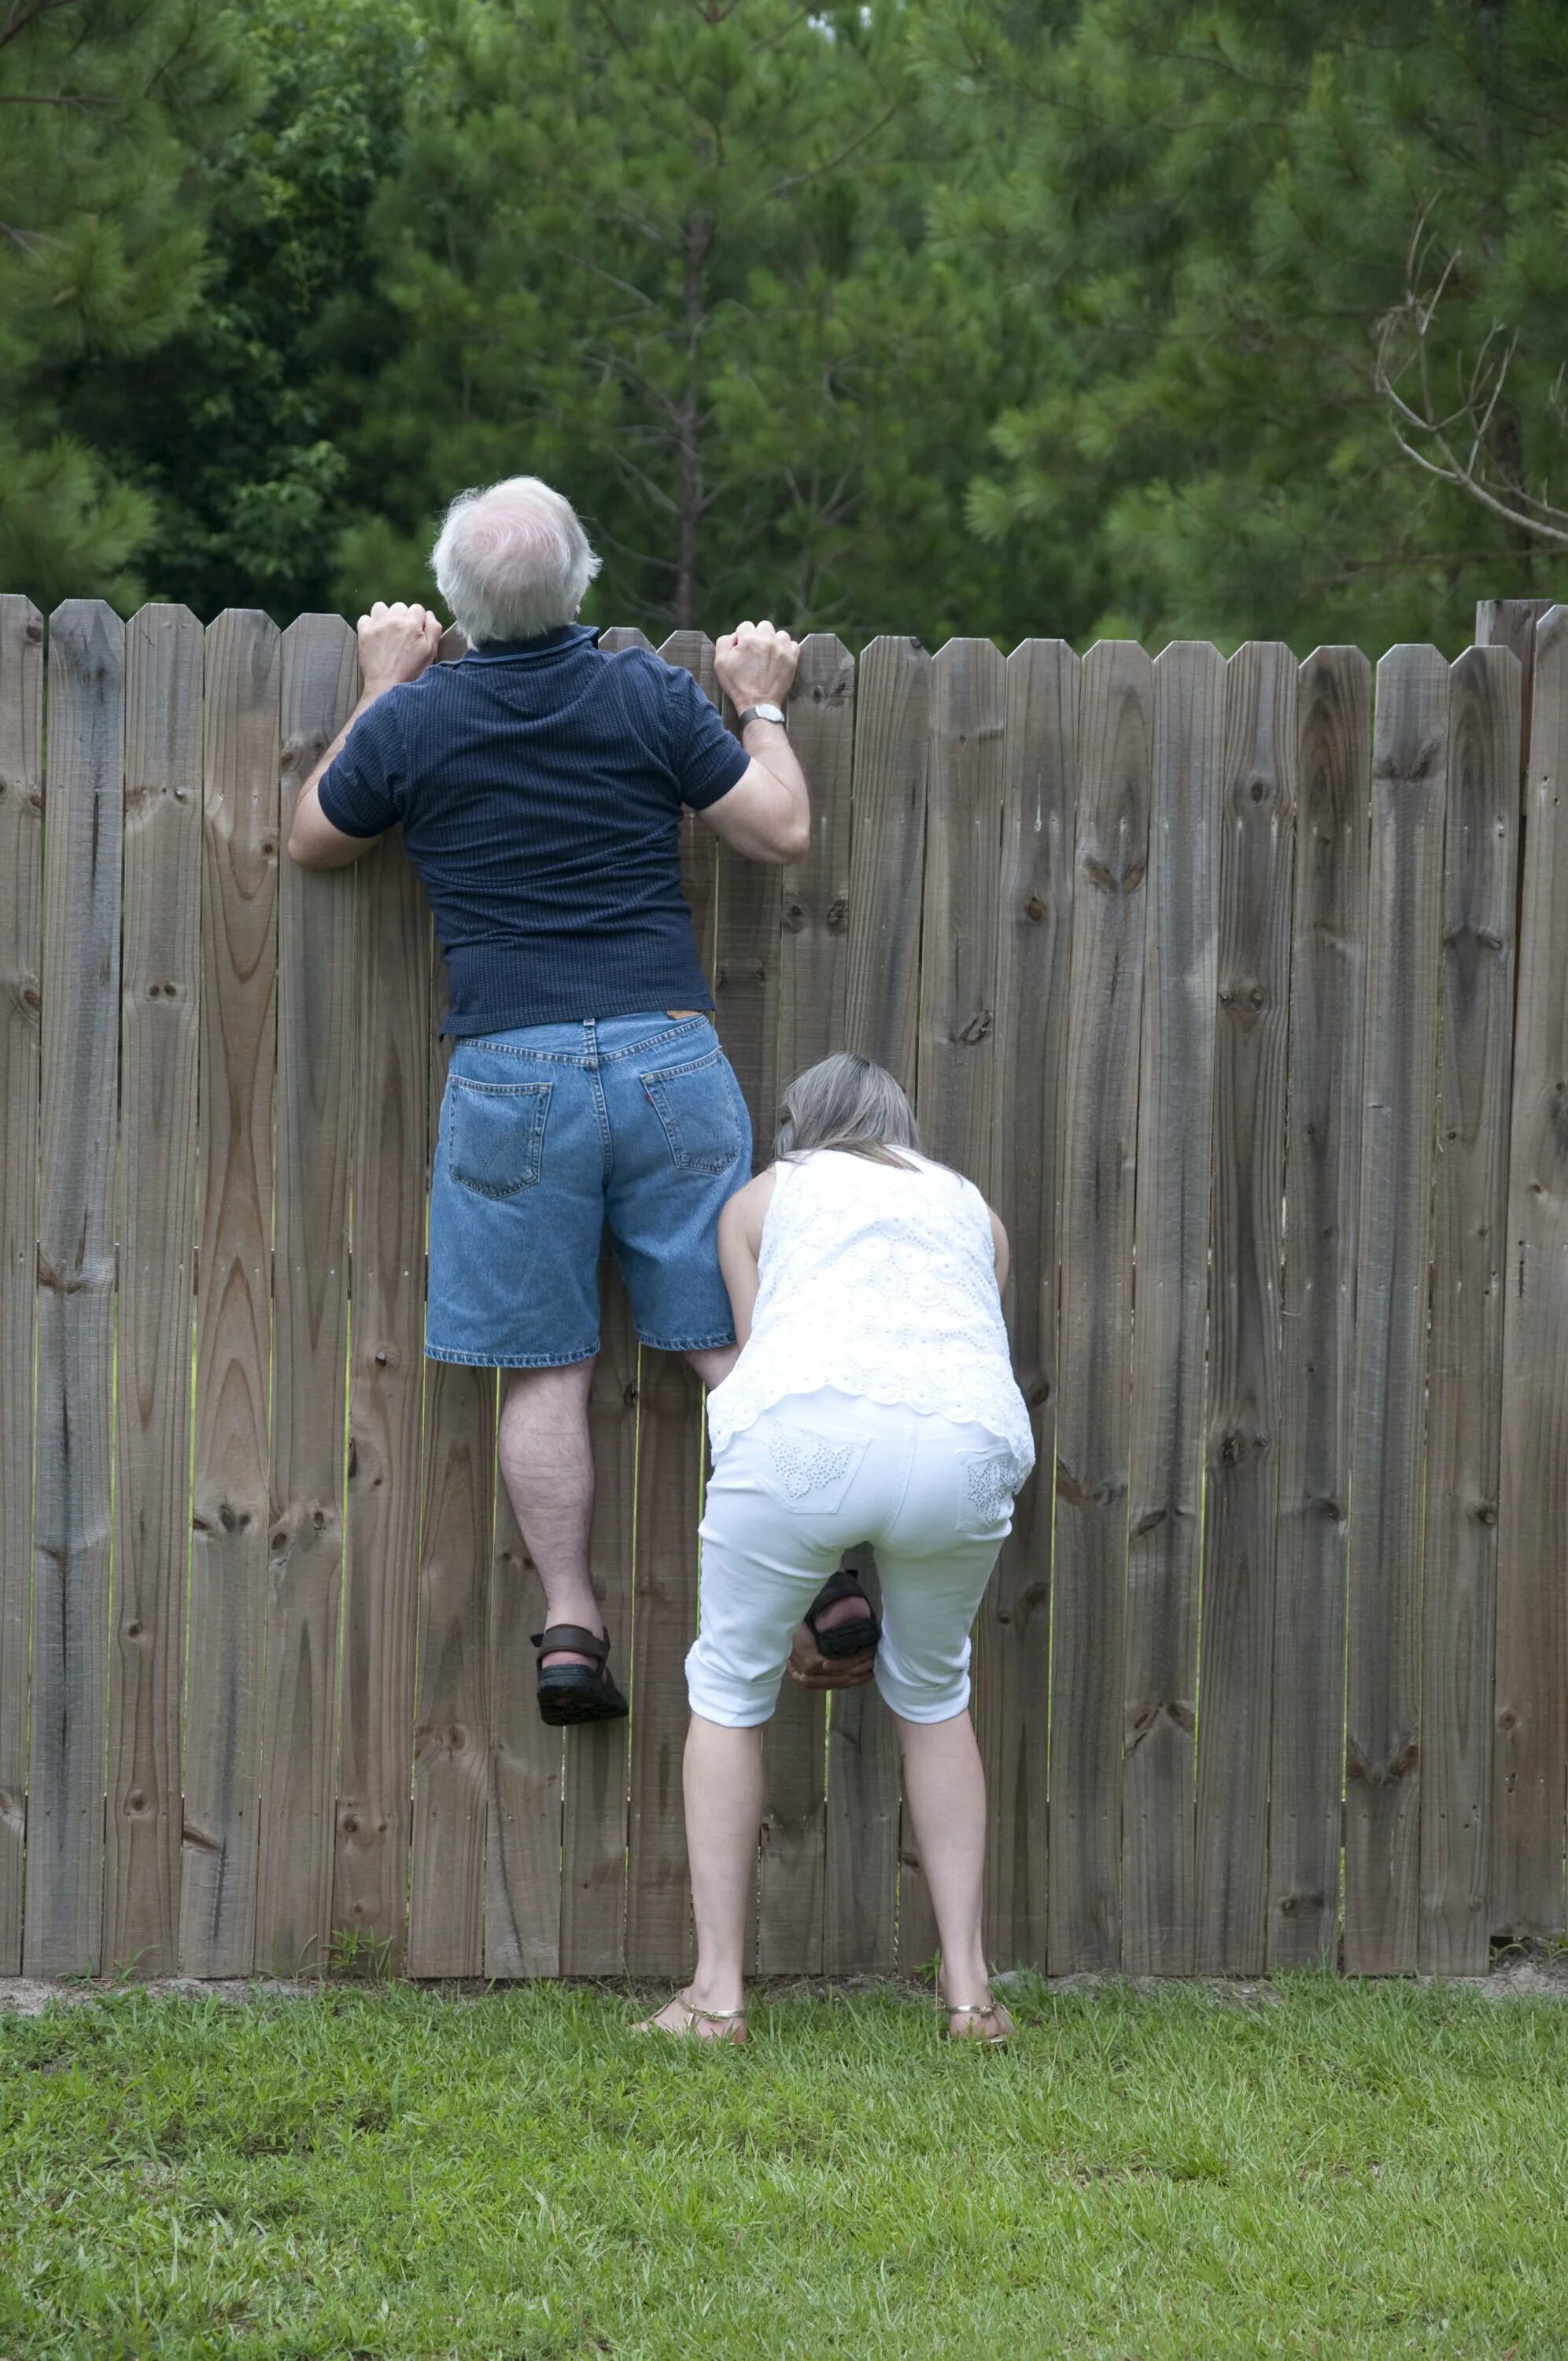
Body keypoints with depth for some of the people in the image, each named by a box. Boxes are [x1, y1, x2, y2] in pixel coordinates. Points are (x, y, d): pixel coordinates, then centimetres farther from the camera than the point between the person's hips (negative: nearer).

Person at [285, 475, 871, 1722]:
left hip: (511, 1072, 0)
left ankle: (570, 1625, 0)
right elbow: (783, 831, 3)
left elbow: (315, 839, 17)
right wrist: (762, 705, 19)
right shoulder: (653, 697, 0)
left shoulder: (414, 721, 0)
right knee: (733, 1343, 5)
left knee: (544, 1367, 4)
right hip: (670, 1056, 1)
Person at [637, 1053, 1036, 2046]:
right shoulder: (971, 1207, 35)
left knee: (729, 1690, 18)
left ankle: (718, 1992, 14)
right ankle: (970, 1988, 20)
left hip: (806, 1429, -2)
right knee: (933, 1693, 25)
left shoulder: (763, 1196, 30)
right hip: (965, 1436, 2)